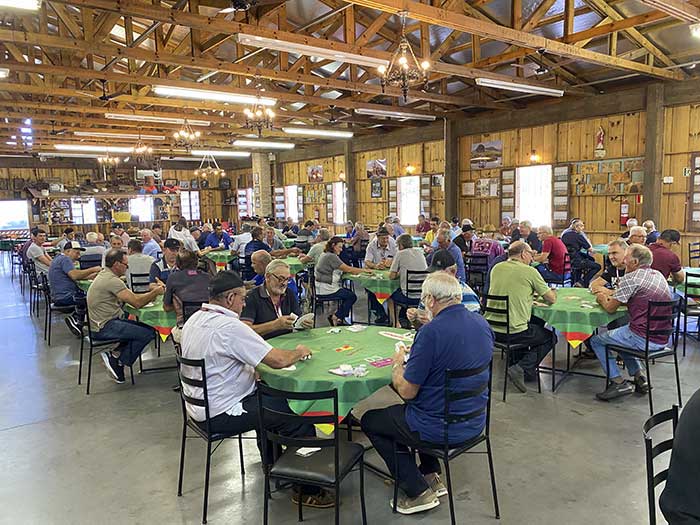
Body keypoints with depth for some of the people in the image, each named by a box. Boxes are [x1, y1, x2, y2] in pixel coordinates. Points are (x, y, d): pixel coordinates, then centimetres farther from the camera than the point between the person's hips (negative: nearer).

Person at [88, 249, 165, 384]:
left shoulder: (105, 275, 14)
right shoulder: (111, 280, -19)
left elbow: (132, 296, 13)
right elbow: (137, 303, -21)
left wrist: (153, 291, 2)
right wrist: (156, 292, -8)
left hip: (103, 323, 10)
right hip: (104, 328, -10)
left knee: (147, 328, 6)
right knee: (147, 334, -17)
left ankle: (116, 354, 3)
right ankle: (118, 360, -3)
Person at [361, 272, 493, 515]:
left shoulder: (431, 332, -27)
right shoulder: (481, 323, -2)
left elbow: (406, 391, -21)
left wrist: (398, 363, -2)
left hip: (442, 429, -8)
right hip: (476, 421, 8)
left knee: (370, 421, 14)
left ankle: (419, 492, 13)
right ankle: (431, 475, 33)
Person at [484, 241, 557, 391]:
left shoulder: (496, 268, 7)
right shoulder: (530, 271, -8)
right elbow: (551, 299, 1)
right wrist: (552, 292, 23)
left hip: (491, 329, 6)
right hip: (514, 332, -6)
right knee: (550, 337, 20)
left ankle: (516, 363, 30)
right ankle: (522, 369, 1)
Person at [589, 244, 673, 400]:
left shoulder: (631, 278, -15)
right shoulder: (658, 275, 11)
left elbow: (610, 308, -9)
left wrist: (602, 299, 12)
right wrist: (610, 296, 19)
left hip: (644, 339, -9)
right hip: (662, 339, 9)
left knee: (596, 340, 8)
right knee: (621, 334, 33)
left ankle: (619, 383, 3)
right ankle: (639, 377, 24)